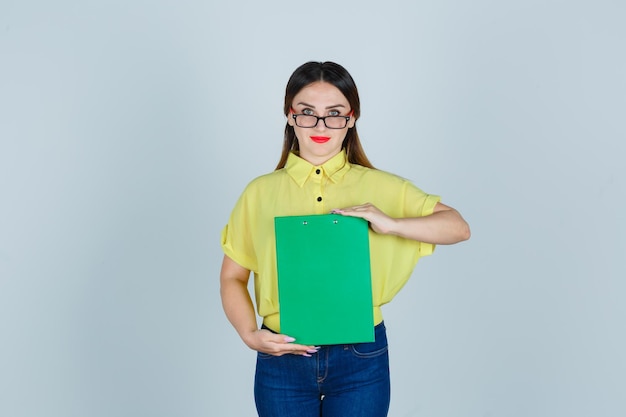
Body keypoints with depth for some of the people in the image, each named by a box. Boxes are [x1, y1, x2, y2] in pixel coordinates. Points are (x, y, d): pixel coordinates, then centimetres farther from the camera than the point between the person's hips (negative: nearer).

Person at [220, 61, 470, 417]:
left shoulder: (381, 187, -2)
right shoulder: (261, 192, 0)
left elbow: (459, 227, -4)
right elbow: (232, 277, 4)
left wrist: (391, 225, -20)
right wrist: (249, 334, -13)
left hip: (360, 359, 0)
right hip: (283, 358, 1)